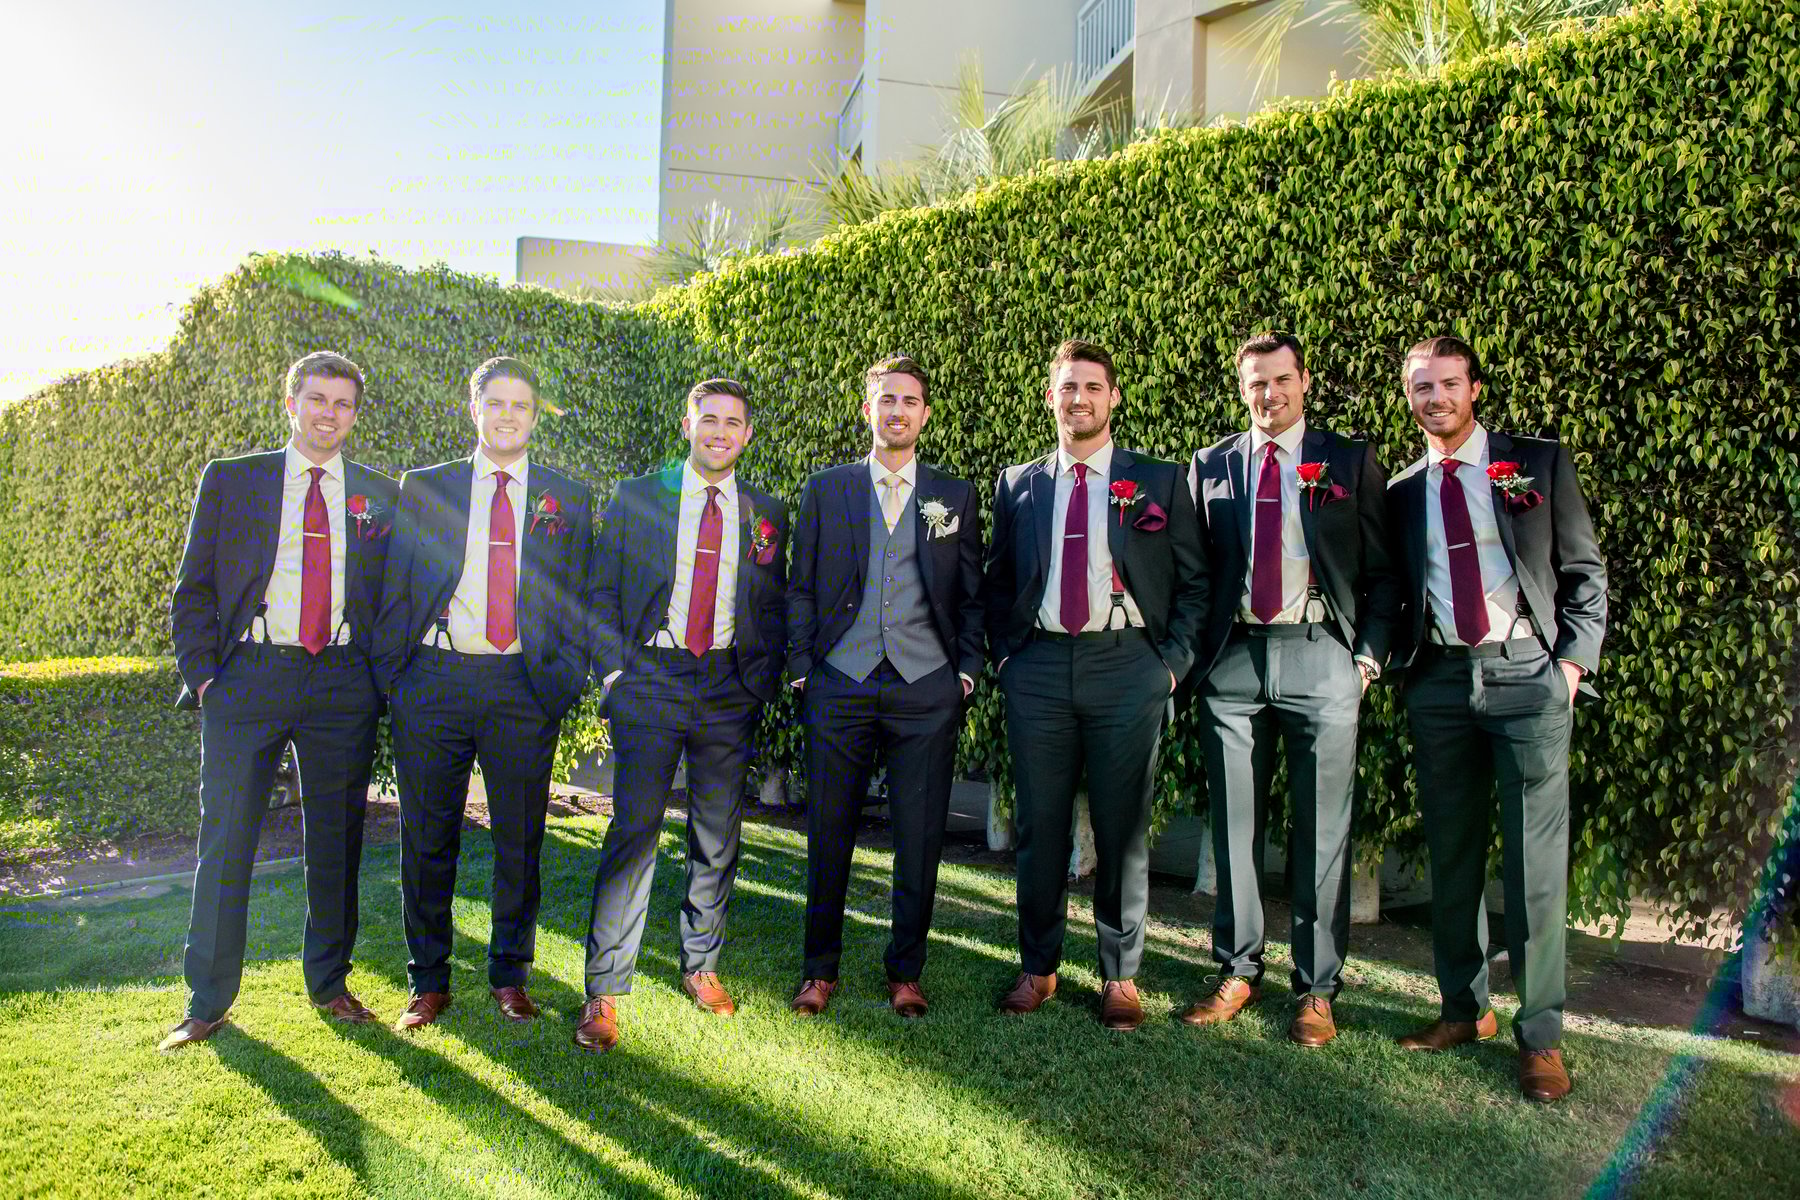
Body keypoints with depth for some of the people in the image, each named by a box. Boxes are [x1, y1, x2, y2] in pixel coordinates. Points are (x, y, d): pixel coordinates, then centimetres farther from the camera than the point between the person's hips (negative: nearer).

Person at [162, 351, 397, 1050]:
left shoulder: (380, 495, 10)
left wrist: (381, 678, 3)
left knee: (337, 842, 7)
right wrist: (202, 672, -3)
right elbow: (193, 590, 8)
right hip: (248, 675, -1)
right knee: (225, 840, 1)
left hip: (344, 684, 1)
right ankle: (208, 1001, 15)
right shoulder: (230, 480, 8)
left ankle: (329, 982, 23)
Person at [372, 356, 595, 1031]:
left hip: (525, 687, 0)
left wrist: (563, 680, -3)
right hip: (434, 679, 1)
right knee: (427, 841, 7)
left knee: (520, 842, 6)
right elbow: (395, 592, 8)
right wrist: (390, 680, 1)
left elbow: (578, 600, 8)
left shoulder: (567, 499, 10)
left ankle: (510, 976, 23)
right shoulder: (423, 488, 10)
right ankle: (430, 981, 22)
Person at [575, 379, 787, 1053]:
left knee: (718, 838, 8)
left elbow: (772, 611, 13)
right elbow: (603, 596, 6)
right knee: (633, 831, -7)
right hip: (650, 680, -2)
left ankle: (701, 966, 26)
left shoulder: (765, 515, 10)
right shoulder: (635, 499, 6)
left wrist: (760, 684, 2)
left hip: (730, 688, 2)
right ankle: (605, 990, 3)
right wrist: (614, 671, -5)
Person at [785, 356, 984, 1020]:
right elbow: (800, 588, 10)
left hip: (926, 688, 0)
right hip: (840, 683, 0)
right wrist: (801, 666, 2)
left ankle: (905, 972, 21)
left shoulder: (956, 497, 11)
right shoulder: (825, 491, 10)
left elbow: (972, 595, 11)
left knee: (920, 839, 4)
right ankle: (820, 970, 22)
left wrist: (967, 670, 2)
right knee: (828, 834, 6)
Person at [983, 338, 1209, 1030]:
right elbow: (997, 583, 17)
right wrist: (1004, 655, 5)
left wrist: (1173, 661, -3)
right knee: (1039, 826, 7)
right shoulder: (1017, 485, 12)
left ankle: (1120, 974, 19)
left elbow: (1194, 582, 6)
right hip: (1038, 667, 2)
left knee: (1123, 829, 4)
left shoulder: (1160, 481, 6)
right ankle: (1038, 966, 22)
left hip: (1127, 666, -1)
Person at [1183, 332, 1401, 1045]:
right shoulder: (1210, 466, 12)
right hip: (1232, 659, 2)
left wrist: (1369, 657, -4)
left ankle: (1317, 989, 14)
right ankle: (1238, 971, 22)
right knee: (1233, 826, 8)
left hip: (1321, 657, -2)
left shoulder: (1350, 462, 7)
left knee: (1322, 831, 2)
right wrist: (1196, 653, 3)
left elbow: (1381, 571, 5)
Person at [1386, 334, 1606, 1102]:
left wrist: (1574, 661, -4)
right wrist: (1389, 661, 0)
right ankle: (1464, 1009, 22)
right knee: (1451, 854, 9)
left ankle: (1540, 1035, 9)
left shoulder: (1540, 464, 6)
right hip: (1439, 679, 3)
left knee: (1536, 857, -2)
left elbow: (1584, 571, 5)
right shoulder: (1400, 492, 11)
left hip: (1526, 671, -2)